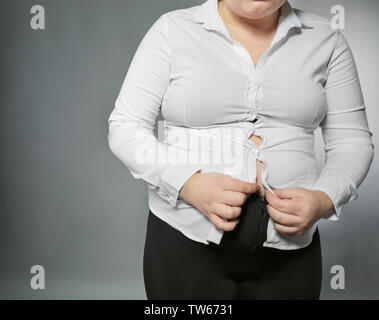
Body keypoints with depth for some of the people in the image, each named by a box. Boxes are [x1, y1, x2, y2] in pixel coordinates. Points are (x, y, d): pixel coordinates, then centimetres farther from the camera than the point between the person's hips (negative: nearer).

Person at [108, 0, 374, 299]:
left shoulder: (326, 40, 3)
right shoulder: (173, 30, -2)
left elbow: (354, 141, 6)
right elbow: (125, 128, -4)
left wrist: (324, 199, -14)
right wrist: (189, 185, -20)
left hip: (288, 246, 2)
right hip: (185, 240, -1)